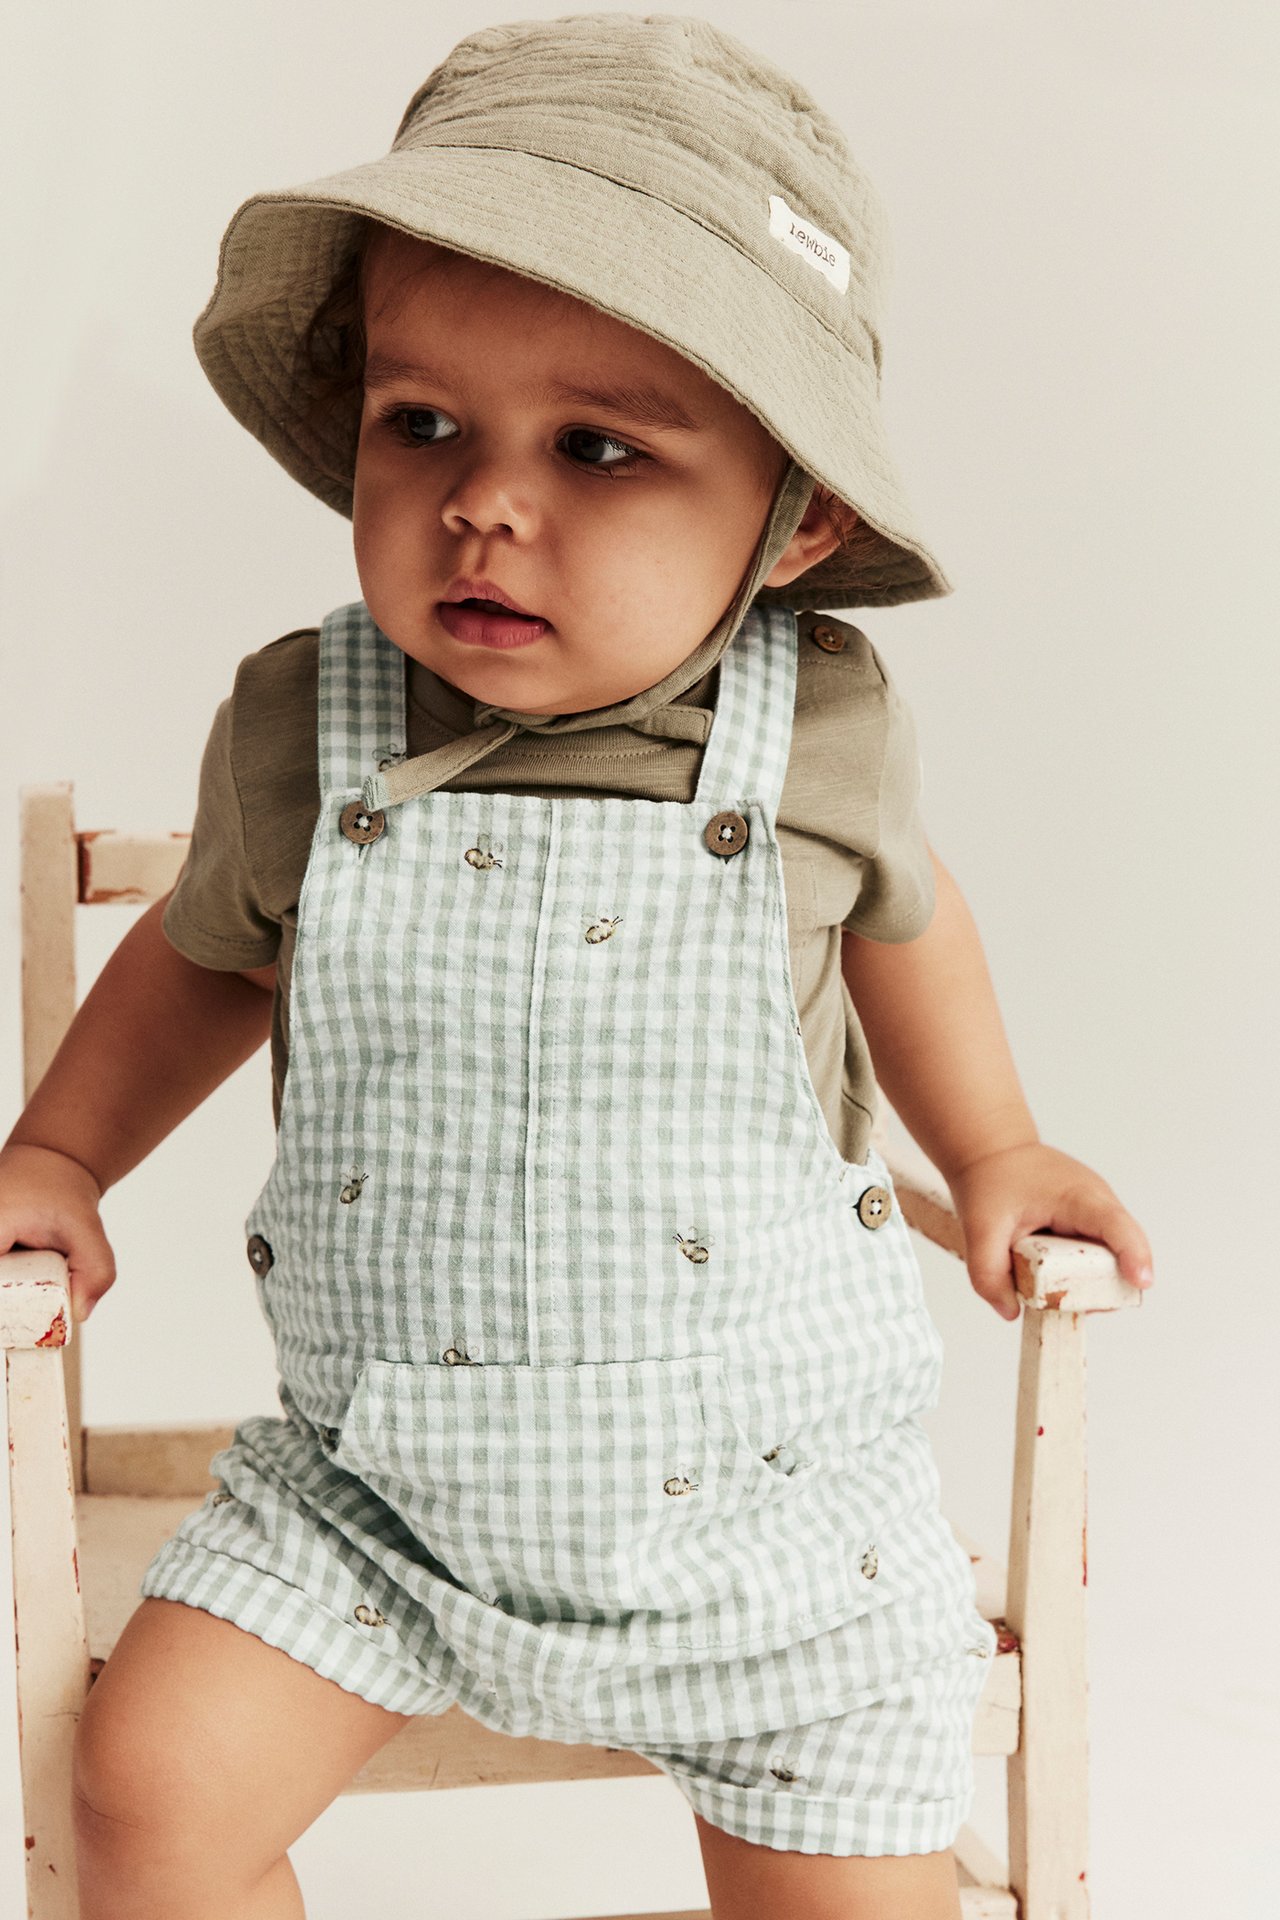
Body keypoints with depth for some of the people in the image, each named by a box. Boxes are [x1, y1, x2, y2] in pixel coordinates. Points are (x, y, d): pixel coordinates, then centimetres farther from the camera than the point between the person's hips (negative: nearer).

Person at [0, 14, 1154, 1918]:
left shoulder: (823, 724, -14)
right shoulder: (295, 726, -11)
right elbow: (211, 948, 11)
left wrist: (990, 1150, 13)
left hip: (765, 1494, -1)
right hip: (380, 1478, 1)